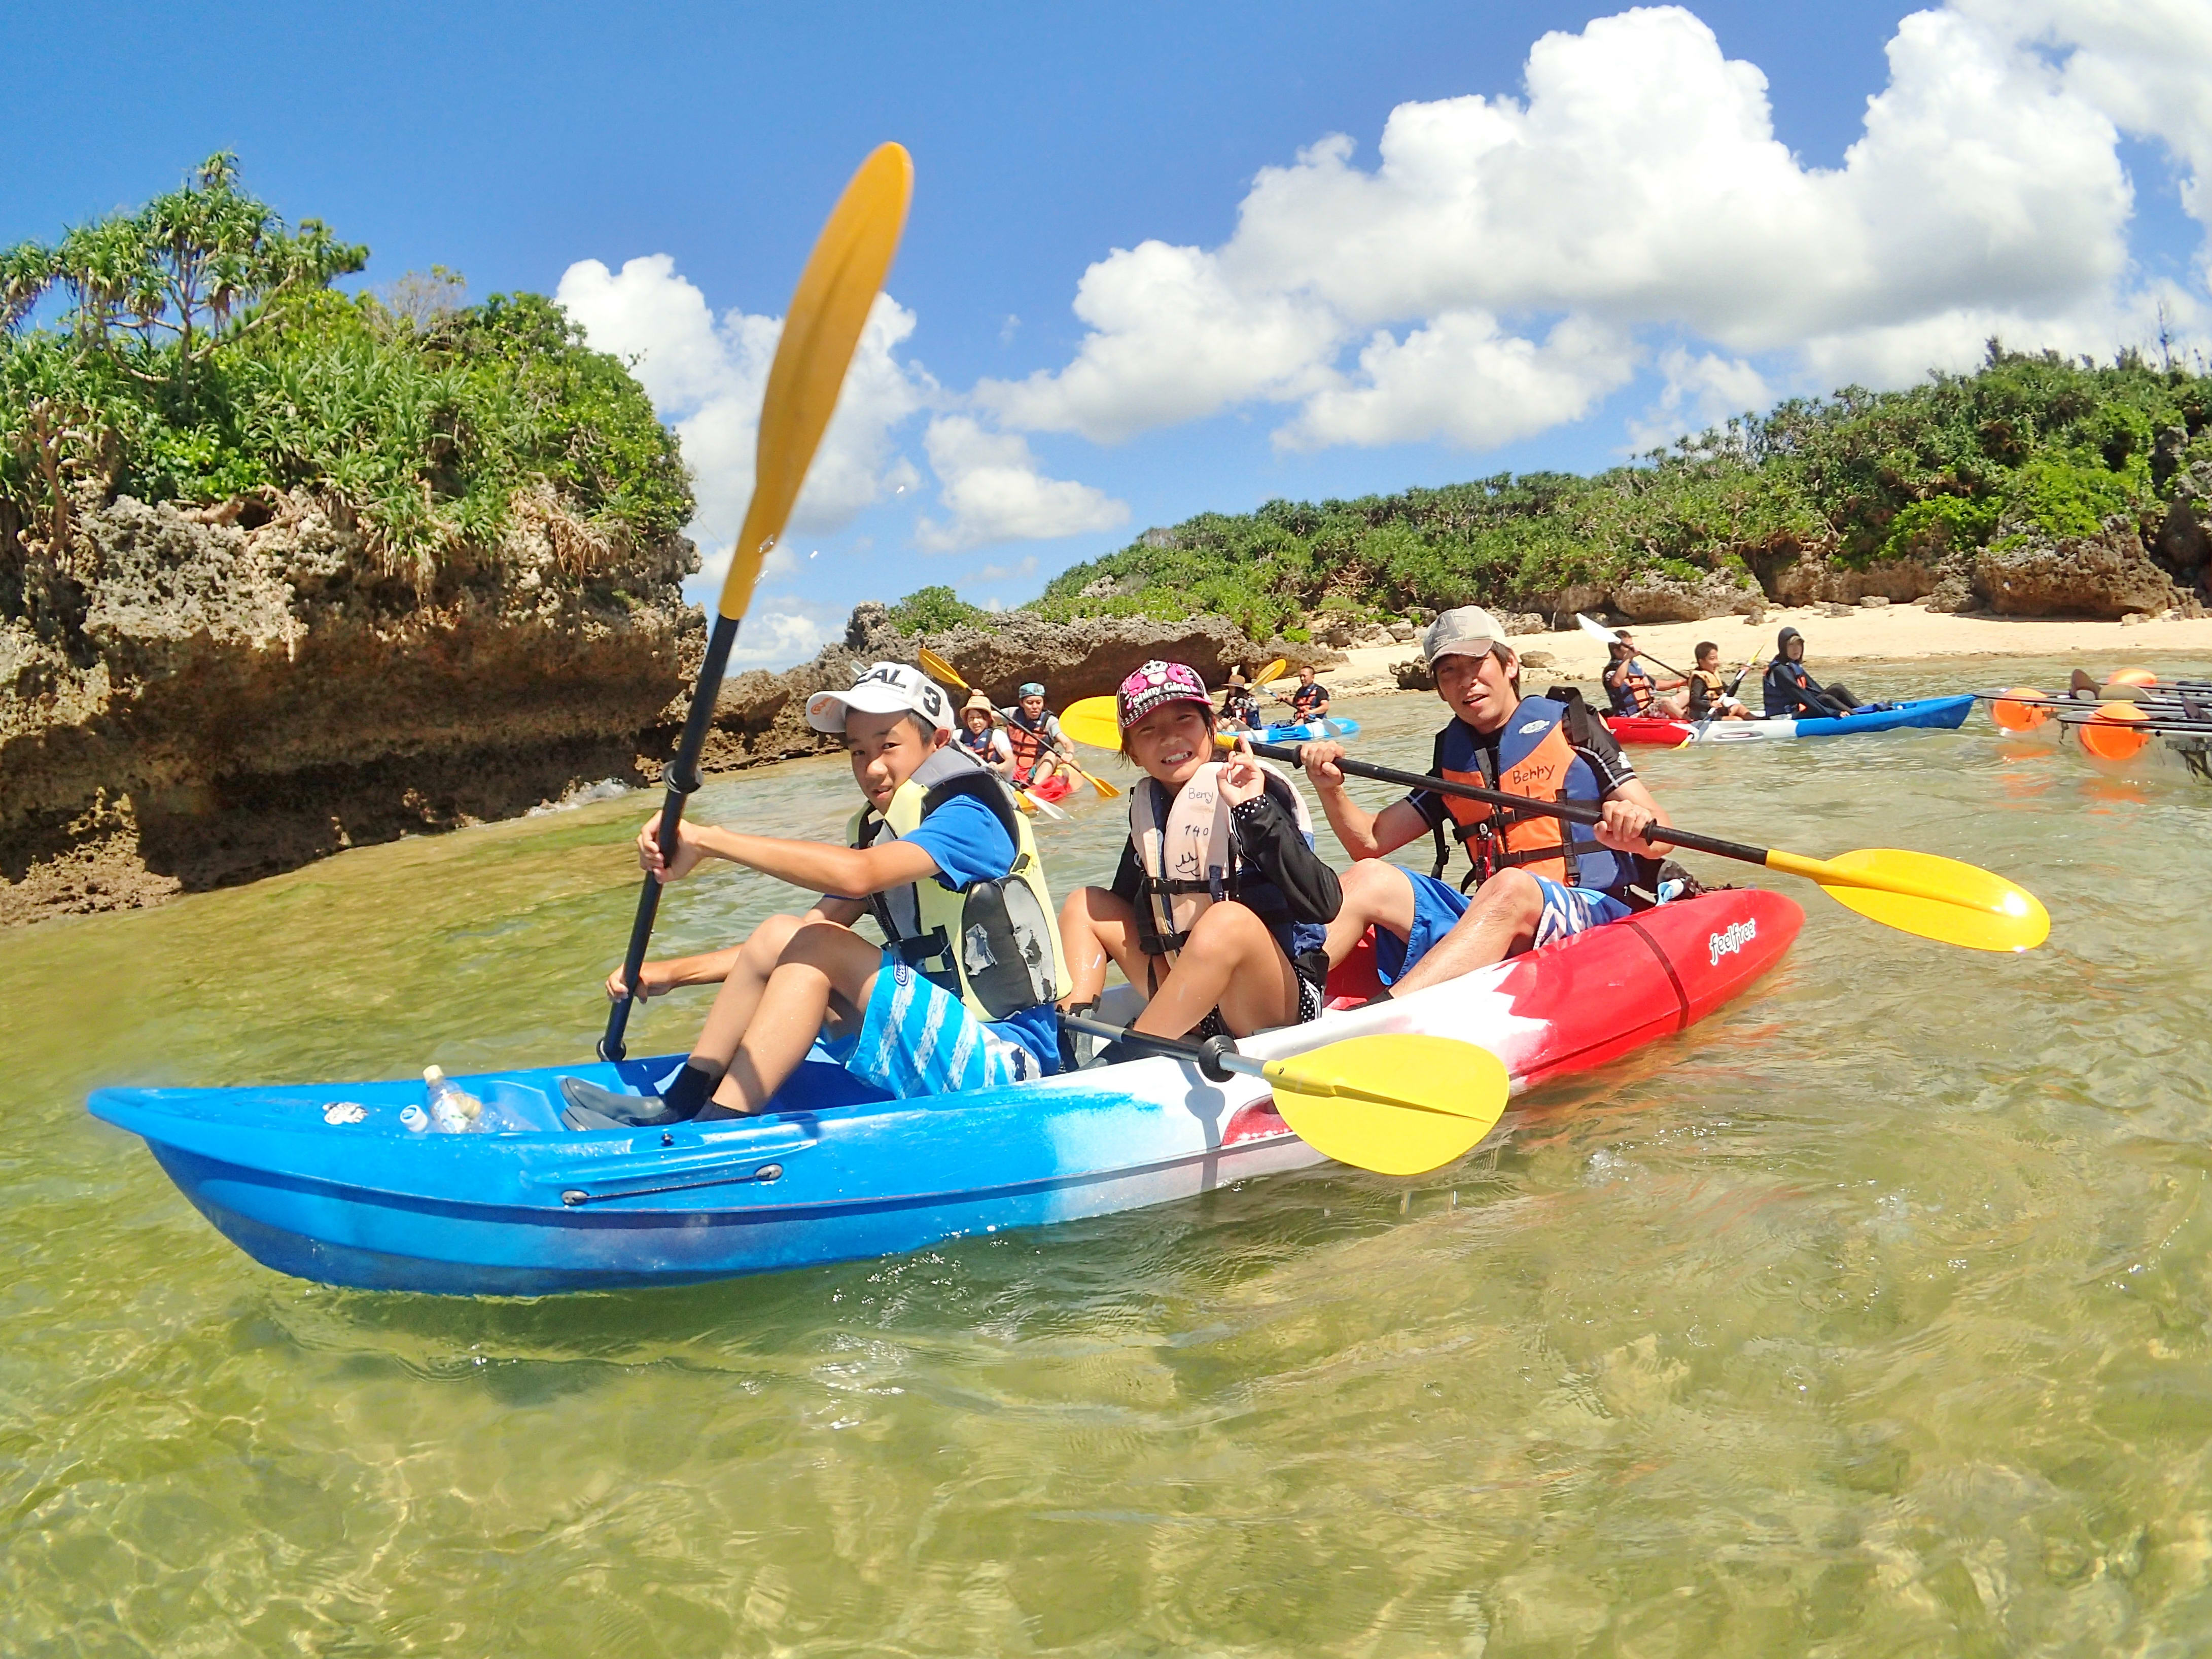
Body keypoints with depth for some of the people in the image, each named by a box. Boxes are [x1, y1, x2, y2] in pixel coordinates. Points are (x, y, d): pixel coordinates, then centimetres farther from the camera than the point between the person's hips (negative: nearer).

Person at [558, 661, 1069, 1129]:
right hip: (944, 1043, 8)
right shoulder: (876, 830, 13)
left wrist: (706, 839, -30)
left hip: (1007, 1058, -8)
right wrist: (674, 972, -1)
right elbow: (787, 946, 10)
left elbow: (854, 874, -33)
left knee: (810, 948, -21)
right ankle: (671, 1107, 0)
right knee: (779, 936, -3)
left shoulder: (968, 816, -14)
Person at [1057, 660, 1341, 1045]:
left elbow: (1323, 905, -24)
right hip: (1192, 1009, 7)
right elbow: (1126, 902, 16)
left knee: (1231, 919, -35)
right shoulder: (1147, 805, 5)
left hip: (1278, 1002, -7)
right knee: (1084, 905, 6)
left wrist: (1255, 811, -31)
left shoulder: (1256, 791, -13)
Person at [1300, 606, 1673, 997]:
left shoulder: (1569, 727, 5)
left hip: (1596, 912, -5)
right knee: (1371, 879, -13)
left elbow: (1660, 838, -2)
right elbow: (1370, 842, 16)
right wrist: (1331, 788, -3)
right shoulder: (1450, 758, 19)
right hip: (1496, 927, 5)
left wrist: (1637, 828, -27)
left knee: (1510, 887, -36)